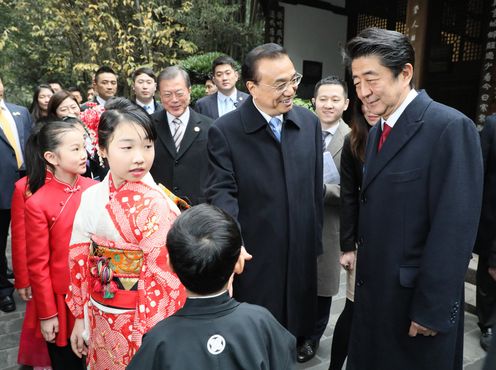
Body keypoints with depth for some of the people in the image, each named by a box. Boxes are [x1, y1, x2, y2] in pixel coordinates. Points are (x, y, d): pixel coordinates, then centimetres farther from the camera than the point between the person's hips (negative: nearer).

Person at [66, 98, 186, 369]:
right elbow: (79, 262, 2)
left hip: (146, 323, -4)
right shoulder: (91, 198, -7)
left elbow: (164, 280, -19)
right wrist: (80, 318, 8)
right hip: (100, 322, 5)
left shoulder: (157, 204, -22)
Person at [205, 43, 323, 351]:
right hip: (252, 259, -3)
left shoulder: (310, 122, 2)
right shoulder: (225, 131, -10)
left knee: (294, 336, 22)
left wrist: (315, 242, 10)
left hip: (300, 256, 4)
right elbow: (221, 192, -15)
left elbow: (316, 188, 7)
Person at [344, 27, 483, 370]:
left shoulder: (450, 127, -17)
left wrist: (432, 308, -17)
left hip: (419, 299, -7)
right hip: (375, 291, 7)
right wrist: (360, 263, 8)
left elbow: (455, 228, -20)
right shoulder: (377, 132, 9)